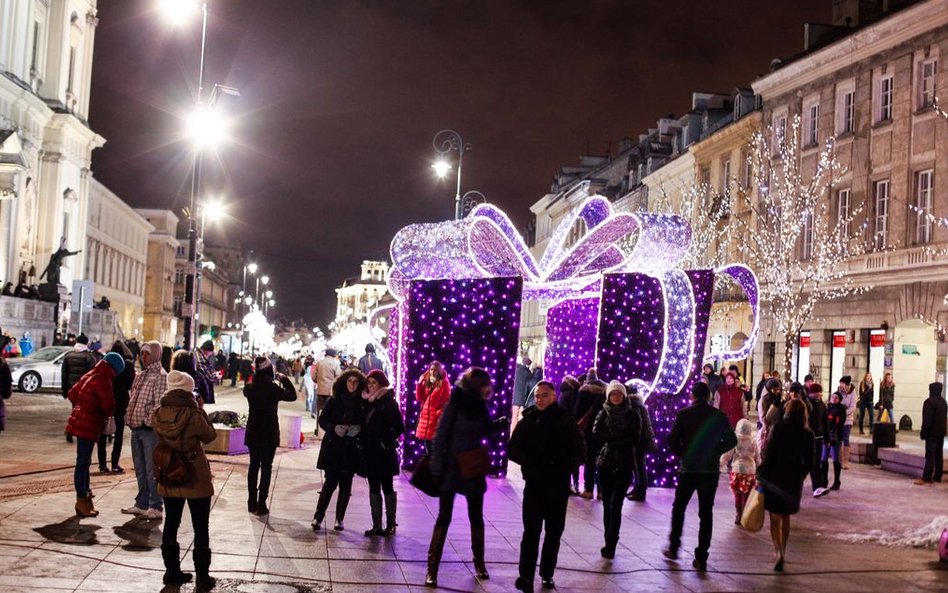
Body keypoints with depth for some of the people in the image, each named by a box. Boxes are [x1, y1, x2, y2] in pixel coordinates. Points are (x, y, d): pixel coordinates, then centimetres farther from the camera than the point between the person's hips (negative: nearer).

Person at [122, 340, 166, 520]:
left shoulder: (160, 375, -9)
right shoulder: (140, 376, 16)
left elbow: (159, 403, -16)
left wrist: (149, 420, -16)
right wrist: (129, 417, 10)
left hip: (150, 429, -8)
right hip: (136, 428, 8)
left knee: (152, 470, -3)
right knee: (140, 470, 15)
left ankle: (155, 507, 3)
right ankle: (142, 504, 24)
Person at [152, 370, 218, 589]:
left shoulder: (158, 415, -8)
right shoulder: (194, 415, -21)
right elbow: (210, 436, -5)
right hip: (195, 479, -4)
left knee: (171, 525, 18)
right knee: (200, 528, 7)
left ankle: (172, 572, 25)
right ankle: (202, 577, 11)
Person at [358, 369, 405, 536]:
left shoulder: (389, 403, -6)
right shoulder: (366, 402, 9)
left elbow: (400, 427, -6)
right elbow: (363, 425, 12)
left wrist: (388, 441, -10)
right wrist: (361, 441, 0)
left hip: (384, 452, -5)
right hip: (369, 452, 5)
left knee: (387, 486, 2)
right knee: (374, 487, 8)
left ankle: (390, 524, 9)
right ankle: (376, 524, 12)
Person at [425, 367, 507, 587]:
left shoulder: (479, 405, 1)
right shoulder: (456, 404, -16)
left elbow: (486, 428, 16)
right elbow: (441, 436, -15)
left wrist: (503, 422, -3)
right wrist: (438, 467, -17)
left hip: (473, 468, 6)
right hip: (451, 468, -6)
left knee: (476, 516, 14)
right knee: (444, 517, -3)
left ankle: (479, 563, 28)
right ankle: (432, 568, 3)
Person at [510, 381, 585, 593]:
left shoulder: (566, 420, 1)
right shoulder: (528, 421, 2)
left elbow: (580, 450, 1)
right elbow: (512, 449, 0)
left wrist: (567, 465, -19)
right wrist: (532, 461, -17)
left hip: (559, 486, 1)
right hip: (534, 484, -1)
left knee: (554, 531, 10)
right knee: (531, 530, -7)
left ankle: (547, 574, 22)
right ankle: (526, 576, -7)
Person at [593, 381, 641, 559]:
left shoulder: (632, 415, 3)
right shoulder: (603, 414, 8)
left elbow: (634, 439, -8)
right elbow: (596, 434, -7)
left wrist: (609, 440, -9)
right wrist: (620, 436, -12)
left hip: (624, 465, -2)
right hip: (605, 464, 3)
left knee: (615, 505, -13)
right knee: (607, 505, 7)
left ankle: (610, 545, -14)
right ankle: (609, 544, 15)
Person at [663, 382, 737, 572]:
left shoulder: (683, 414, -6)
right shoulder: (718, 415, -1)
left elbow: (672, 440, -11)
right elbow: (731, 440, 0)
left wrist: (683, 454, 6)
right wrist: (714, 452, 11)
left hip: (688, 469, -1)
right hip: (710, 470, 1)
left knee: (679, 508, 18)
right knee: (706, 513, 6)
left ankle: (673, 548, 24)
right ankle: (701, 558, 4)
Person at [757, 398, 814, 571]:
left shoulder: (778, 428, -10)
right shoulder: (807, 435, -2)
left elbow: (769, 454, -12)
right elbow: (809, 463, 2)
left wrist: (761, 475, -6)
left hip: (774, 479, -3)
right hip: (794, 481, 3)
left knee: (775, 518, 4)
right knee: (785, 517, 19)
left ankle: (778, 552, -14)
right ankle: (782, 551, 27)